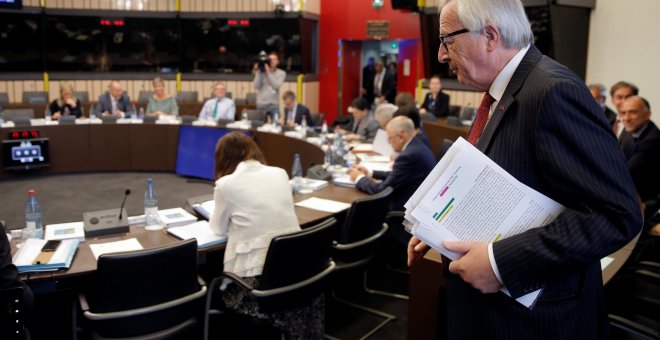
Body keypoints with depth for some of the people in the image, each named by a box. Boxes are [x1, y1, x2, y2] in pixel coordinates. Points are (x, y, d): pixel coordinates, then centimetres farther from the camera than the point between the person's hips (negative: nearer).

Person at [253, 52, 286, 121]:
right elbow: (256, 86, -6)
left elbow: (276, 86, -13)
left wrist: (268, 72, -13)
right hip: (261, 105, 1)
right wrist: (258, 72, -8)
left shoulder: (281, 73, 2)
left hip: (274, 105, -1)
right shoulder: (260, 72, 4)